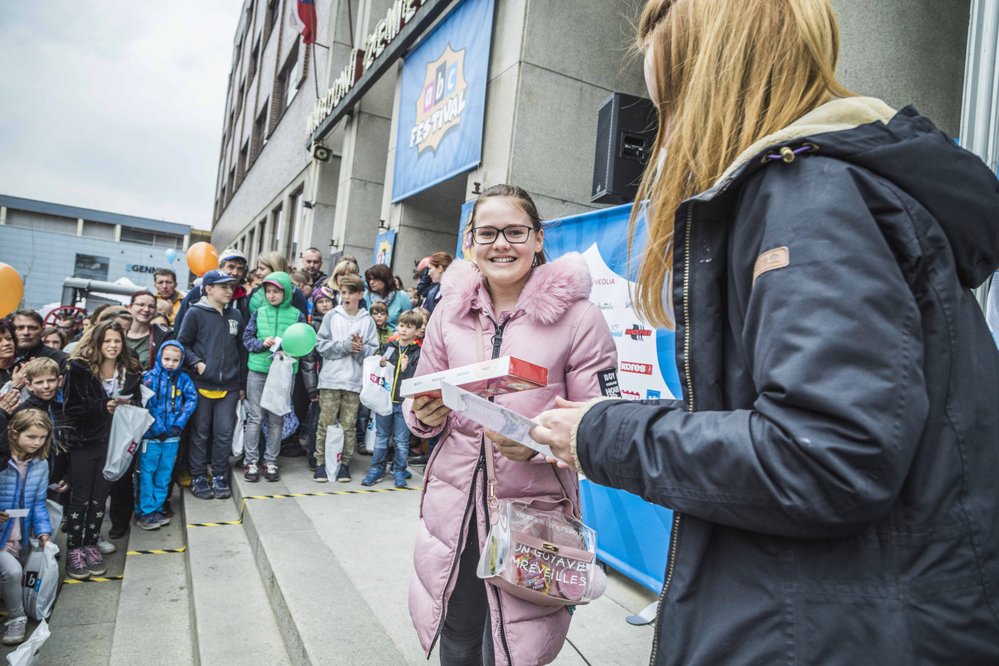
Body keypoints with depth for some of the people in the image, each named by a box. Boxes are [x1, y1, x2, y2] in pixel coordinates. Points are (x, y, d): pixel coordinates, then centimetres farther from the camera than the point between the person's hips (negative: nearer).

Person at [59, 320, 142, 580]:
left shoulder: (130, 371, 2)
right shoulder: (79, 368, -9)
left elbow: (137, 404, 10)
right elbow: (70, 408, -13)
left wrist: (127, 406, -12)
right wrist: (103, 407, -21)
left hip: (113, 442, 3)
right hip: (85, 442, -3)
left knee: (100, 497, 9)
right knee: (80, 497, 2)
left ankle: (91, 545, 21)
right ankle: (74, 549, 14)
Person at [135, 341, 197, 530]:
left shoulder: (183, 378, 1)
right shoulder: (150, 377, -6)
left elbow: (192, 399, -1)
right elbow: (141, 403, -11)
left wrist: (179, 424, -9)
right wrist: (155, 428, -17)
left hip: (172, 435, 3)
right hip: (151, 434, -3)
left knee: (164, 473, 11)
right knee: (147, 472, 2)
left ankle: (156, 509, 23)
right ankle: (144, 511, 12)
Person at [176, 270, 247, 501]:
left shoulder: (236, 315, 10)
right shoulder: (196, 313, -1)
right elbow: (182, 343, -1)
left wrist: (242, 383, 13)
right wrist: (197, 363, -16)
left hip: (229, 386, 3)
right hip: (201, 384, -3)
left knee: (225, 433, 4)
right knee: (200, 433, 6)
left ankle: (219, 476, 18)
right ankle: (198, 478, 18)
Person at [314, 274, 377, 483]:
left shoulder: (367, 320, 4)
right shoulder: (332, 316, 2)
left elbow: (373, 349, 1)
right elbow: (321, 344, -3)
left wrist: (360, 348, -18)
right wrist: (345, 346, -12)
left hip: (354, 380, 1)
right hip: (331, 379, -1)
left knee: (349, 425, 7)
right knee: (326, 423, 3)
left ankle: (344, 463, 19)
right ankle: (321, 462, 15)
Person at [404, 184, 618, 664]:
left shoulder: (577, 316, -9)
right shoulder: (451, 310, 4)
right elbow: (420, 406, 13)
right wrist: (427, 415, -9)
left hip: (533, 513, -3)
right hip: (453, 507, 3)